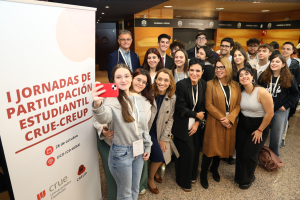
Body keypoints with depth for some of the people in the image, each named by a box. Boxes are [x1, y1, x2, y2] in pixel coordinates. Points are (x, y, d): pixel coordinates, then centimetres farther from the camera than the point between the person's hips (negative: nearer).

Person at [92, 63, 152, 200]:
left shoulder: (138, 99, 1)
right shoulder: (112, 100, -16)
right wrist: (97, 105, -59)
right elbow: (103, 117, -39)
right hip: (121, 152, -5)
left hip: (139, 150, 5)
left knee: (135, 189, 23)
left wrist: (147, 147, 11)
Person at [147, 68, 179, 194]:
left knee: (166, 156, 1)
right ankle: (150, 178, 19)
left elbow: (169, 119, 0)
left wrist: (164, 138, -3)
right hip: (147, 131, -4)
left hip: (160, 132, 4)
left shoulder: (172, 98, -3)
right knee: (159, 156, -13)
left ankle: (154, 170, 36)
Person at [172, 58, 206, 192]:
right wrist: (196, 115, -8)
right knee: (186, 152, 1)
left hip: (196, 124, 5)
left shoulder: (203, 85, 0)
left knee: (195, 150, 10)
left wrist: (197, 122, -6)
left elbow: (203, 106, 3)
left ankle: (192, 175, 37)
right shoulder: (181, 85, -16)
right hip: (182, 125, -5)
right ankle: (184, 181, 25)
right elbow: (180, 107, -15)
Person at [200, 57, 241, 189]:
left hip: (230, 124, 4)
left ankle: (214, 169, 40)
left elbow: (238, 104, 1)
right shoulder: (210, 84, -6)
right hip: (214, 123, -4)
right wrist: (222, 118, -16)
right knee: (211, 148, 3)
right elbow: (208, 105, -11)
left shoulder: (235, 86, 5)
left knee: (222, 147, 16)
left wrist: (230, 118, -14)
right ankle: (203, 173, 24)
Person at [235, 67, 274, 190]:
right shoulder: (240, 92, -3)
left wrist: (260, 130, -11)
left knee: (248, 155, 0)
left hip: (259, 126, -4)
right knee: (239, 153, 8)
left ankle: (248, 179, 30)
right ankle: (240, 177, 34)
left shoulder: (262, 92, -20)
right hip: (242, 125, 5)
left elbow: (269, 113, -17)